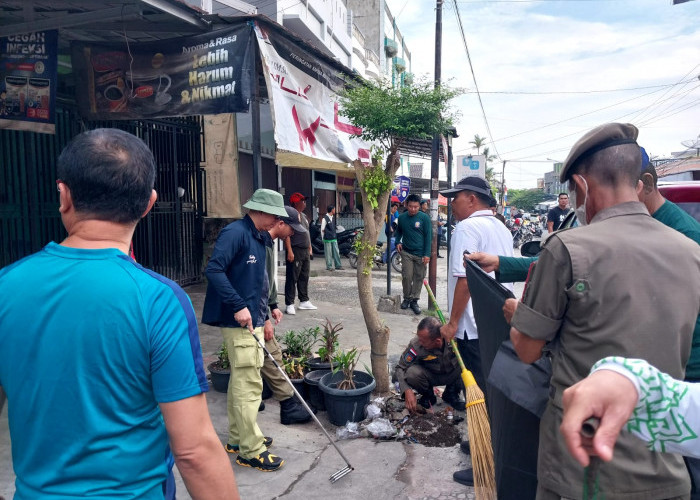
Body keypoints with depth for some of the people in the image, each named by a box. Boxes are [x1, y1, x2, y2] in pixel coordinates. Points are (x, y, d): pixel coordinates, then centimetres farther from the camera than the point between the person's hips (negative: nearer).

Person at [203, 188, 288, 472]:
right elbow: (214, 270, -22)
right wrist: (238, 306, -25)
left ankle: (238, 439, 30)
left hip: (253, 319, 10)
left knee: (241, 381, 17)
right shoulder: (235, 232, -14)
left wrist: (265, 315, 20)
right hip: (239, 321, -10)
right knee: (249, 384, -4)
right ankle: (251, 451, 8)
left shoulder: (259, 238, 15)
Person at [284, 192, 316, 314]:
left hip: (305, 251, 9)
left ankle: (304, 301, 23)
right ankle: (289, 304, -2)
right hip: (295, 251, -9)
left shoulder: (304, 216, 18)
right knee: (292, 278, -6)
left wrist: (310, 248, 21)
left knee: (304, 277, 14)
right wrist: (289, 251, -22)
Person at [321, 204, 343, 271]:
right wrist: (323, 238, -4)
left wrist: (334, 235, 17)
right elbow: (322, 229, -8)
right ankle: (329, 266, 9)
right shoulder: (325, 218, -12)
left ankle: (338, 265, 15)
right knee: (328, 253, 0)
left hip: (334, 238, 7)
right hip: (328, 239, -7)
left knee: (336, 252, 8)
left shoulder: (333, 217, 11)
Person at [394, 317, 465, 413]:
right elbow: (399, 368, -18)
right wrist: (407, 390, -32)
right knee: (412, 373, -32)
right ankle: (428, 396, 4)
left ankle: (451, 394, 4)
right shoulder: (416, 344, -30)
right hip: (430, 376, -1)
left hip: (451, 375, 1)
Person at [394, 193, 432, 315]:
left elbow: (428, 236, -5)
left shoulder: (424, 218, -5)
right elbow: (399, 231, 21)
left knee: (418, 277, 4)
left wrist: (427, 254, -10)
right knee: (407, 276, -2)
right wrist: (398, 242, 1)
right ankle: (407, 298, 17)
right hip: (406, 252, 2)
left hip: (420, 253, -1)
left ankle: (414, 300, 16)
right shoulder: (402, 217, 3)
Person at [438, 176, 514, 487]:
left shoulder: (467, 228, -14)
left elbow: (464, 279, -20)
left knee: (479, 392, 0)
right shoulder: (501, 228, 14)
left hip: (475, 327, -9)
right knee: (492, 388, 18)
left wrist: (453, 322, -13)